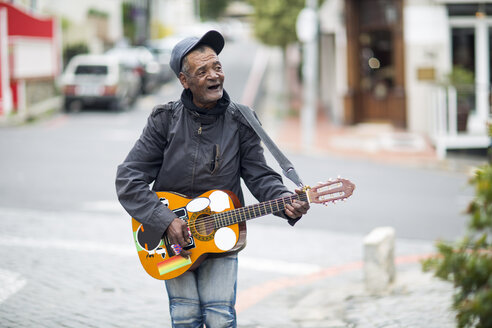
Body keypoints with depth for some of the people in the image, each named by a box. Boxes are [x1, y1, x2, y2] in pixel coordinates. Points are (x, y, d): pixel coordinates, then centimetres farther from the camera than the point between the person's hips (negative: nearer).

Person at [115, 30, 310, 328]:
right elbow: (128, 180, -7)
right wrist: (166, 221, -17)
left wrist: (286, 202, -21)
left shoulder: (240, 122, -2)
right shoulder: (166, 120, -6)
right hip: (172, 236, -1)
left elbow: (259, 176, 0)